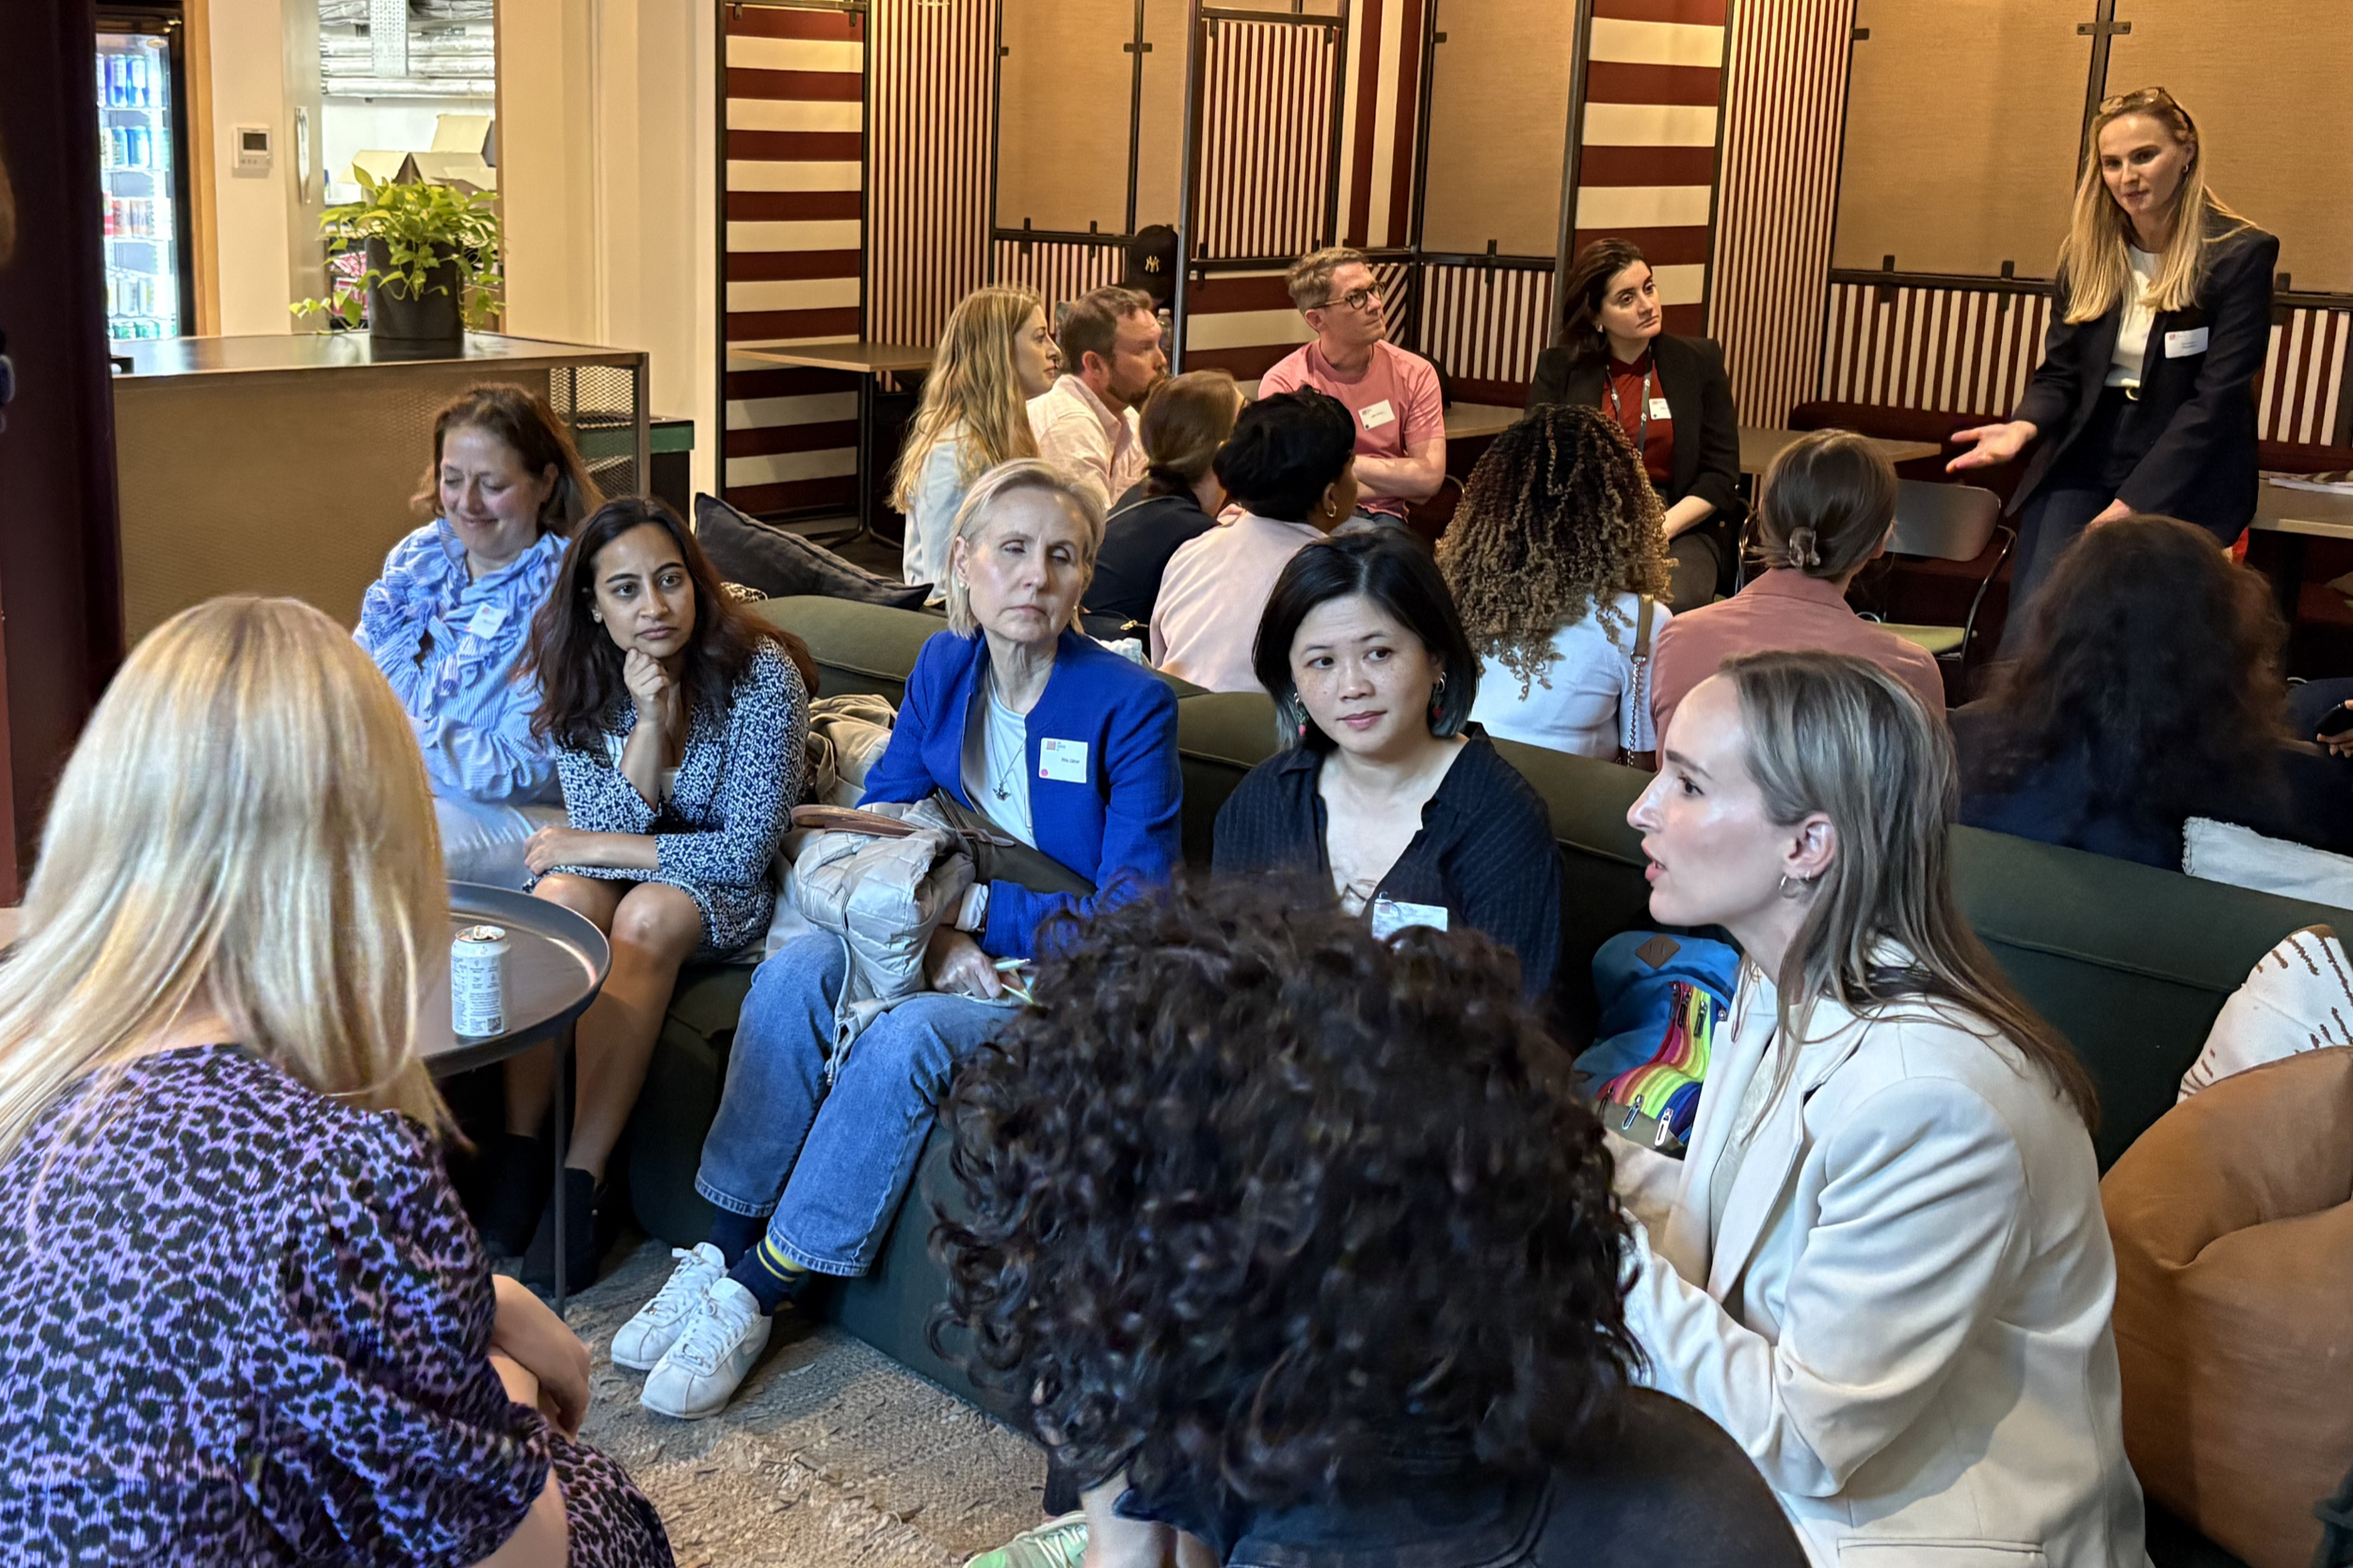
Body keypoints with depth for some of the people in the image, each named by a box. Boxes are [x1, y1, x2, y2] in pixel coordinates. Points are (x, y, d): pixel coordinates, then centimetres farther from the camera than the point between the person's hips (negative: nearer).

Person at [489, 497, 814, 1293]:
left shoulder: (761, 675, -20)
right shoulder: (577, 677, -8)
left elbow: (745, 849, -19)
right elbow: (603, 826, -13)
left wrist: (597, 847, -16)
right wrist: (651, 722, -28)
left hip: (722, 893, -3)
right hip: (618, 866, 3)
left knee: (650, 914, -33)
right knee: (558, 896, -29)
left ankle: (582, 1180, -29)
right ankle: (517, 1155, -21)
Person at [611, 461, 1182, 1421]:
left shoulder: (1131, 703, -11)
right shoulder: (943, 668, 5)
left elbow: (1136, 893, -12)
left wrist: (1033, 978, -24)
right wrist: (934, 937, -12)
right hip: (942, 943, 5)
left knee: (908, 1037, -31)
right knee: (793, 973, -23)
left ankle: (758, 1293, -19)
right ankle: (720, 1251, -18)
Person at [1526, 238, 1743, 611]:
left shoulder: (1700, 360, 10)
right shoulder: (1557, 368, 9)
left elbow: (1721, 473, 6)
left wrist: (1660, 528, -11)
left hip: (1679, 527, 1)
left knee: (1674, 602, -34)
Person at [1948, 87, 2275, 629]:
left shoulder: (2240, 255, -7)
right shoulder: (2087, 254, 8)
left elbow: (2216, 400, -12)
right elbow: (2059, 373, 9)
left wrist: (2130, 503, -19)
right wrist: (2024, 427, -15)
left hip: (2183, 477, -3)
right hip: (2083, 458, 3)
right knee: (2028, 630, -14)